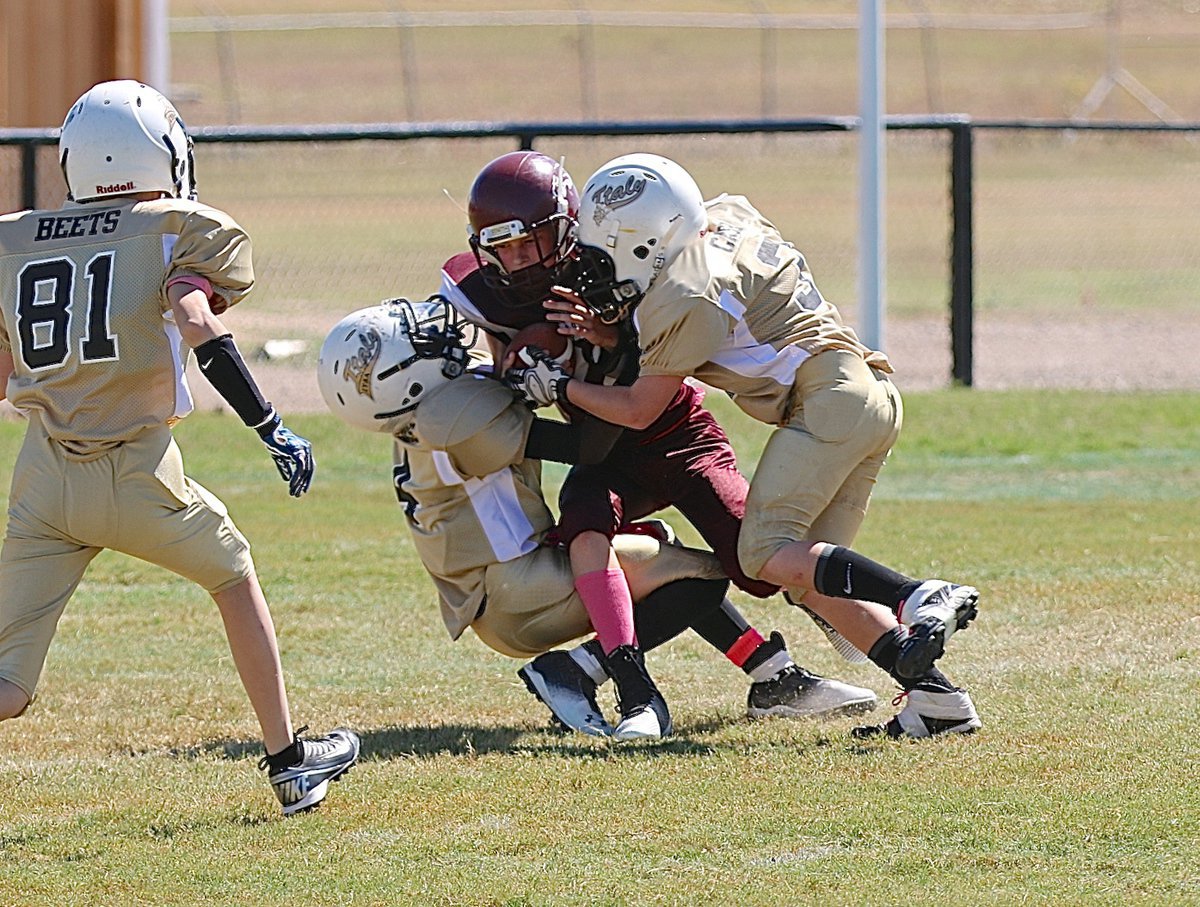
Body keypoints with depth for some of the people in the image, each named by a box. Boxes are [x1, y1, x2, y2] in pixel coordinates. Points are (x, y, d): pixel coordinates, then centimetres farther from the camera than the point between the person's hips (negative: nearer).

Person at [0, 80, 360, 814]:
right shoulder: (172, 232, 0)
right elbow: (197, 324, -17)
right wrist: (272, 429, -16)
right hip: (134, 471, -3)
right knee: (235, 580, 26)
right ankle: (291, 763, 31)